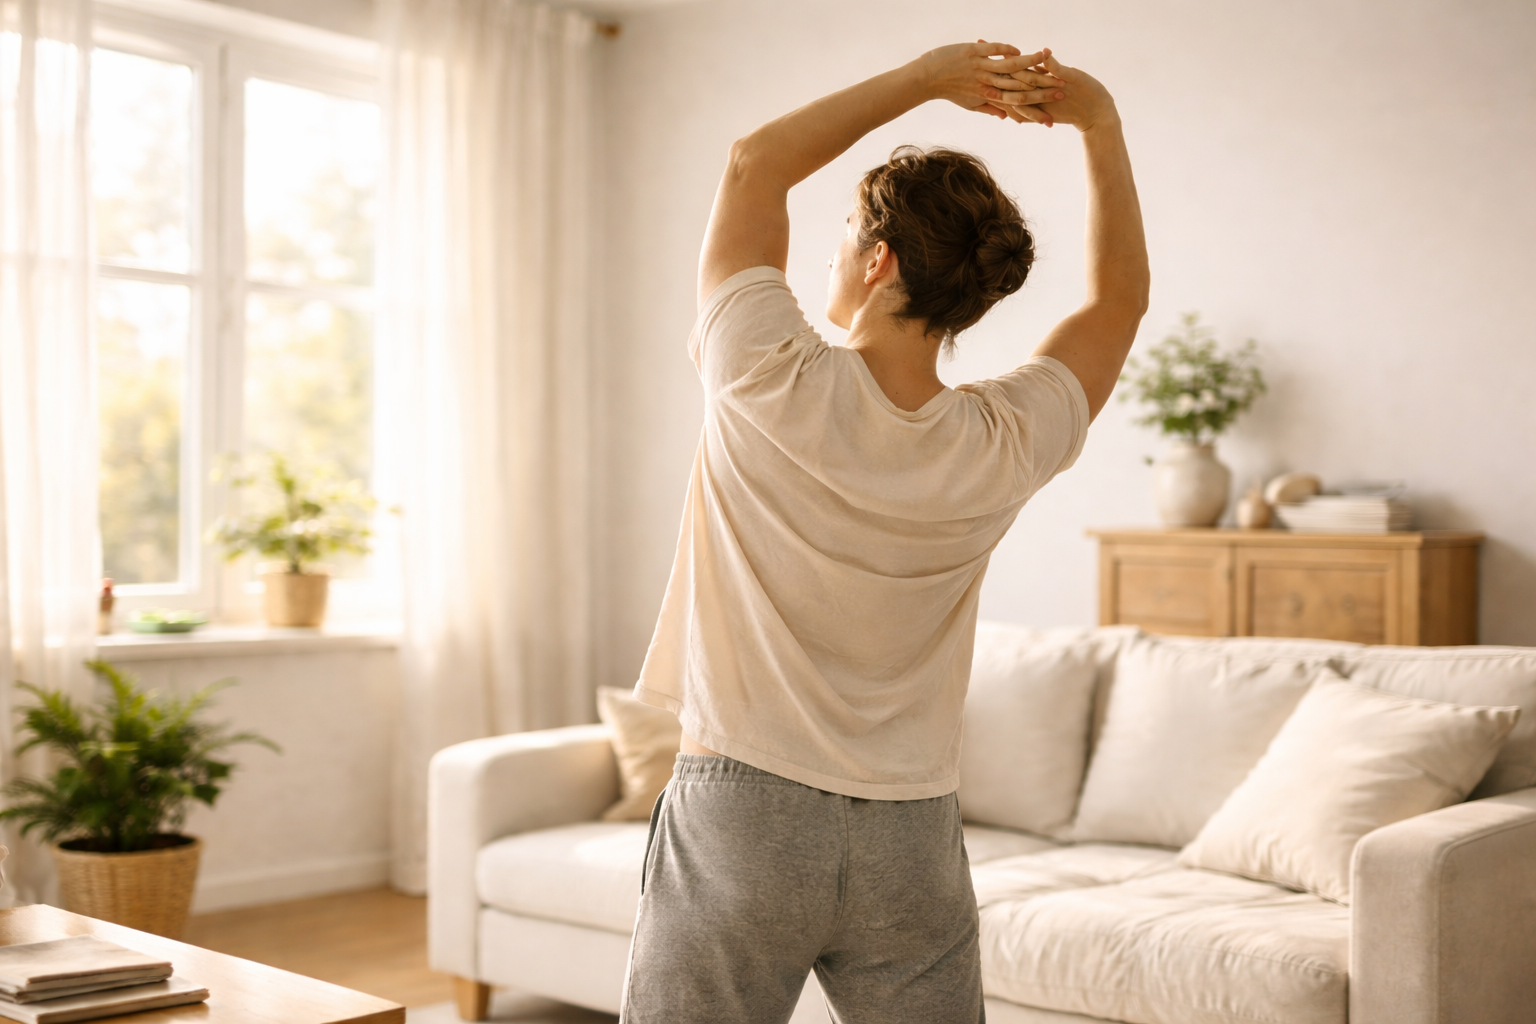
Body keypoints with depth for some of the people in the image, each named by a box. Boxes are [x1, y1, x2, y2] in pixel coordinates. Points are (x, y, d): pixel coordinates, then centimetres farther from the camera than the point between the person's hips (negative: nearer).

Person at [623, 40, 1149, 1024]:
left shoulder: (773, 388, -17)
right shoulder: (1003, 449, -8)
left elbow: (756, 161, -2)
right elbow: (1120, 298, 11)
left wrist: (924, 77, -1)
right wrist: (1100, 120, 9)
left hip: (739, 817, -3)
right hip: (912, 842, 3)